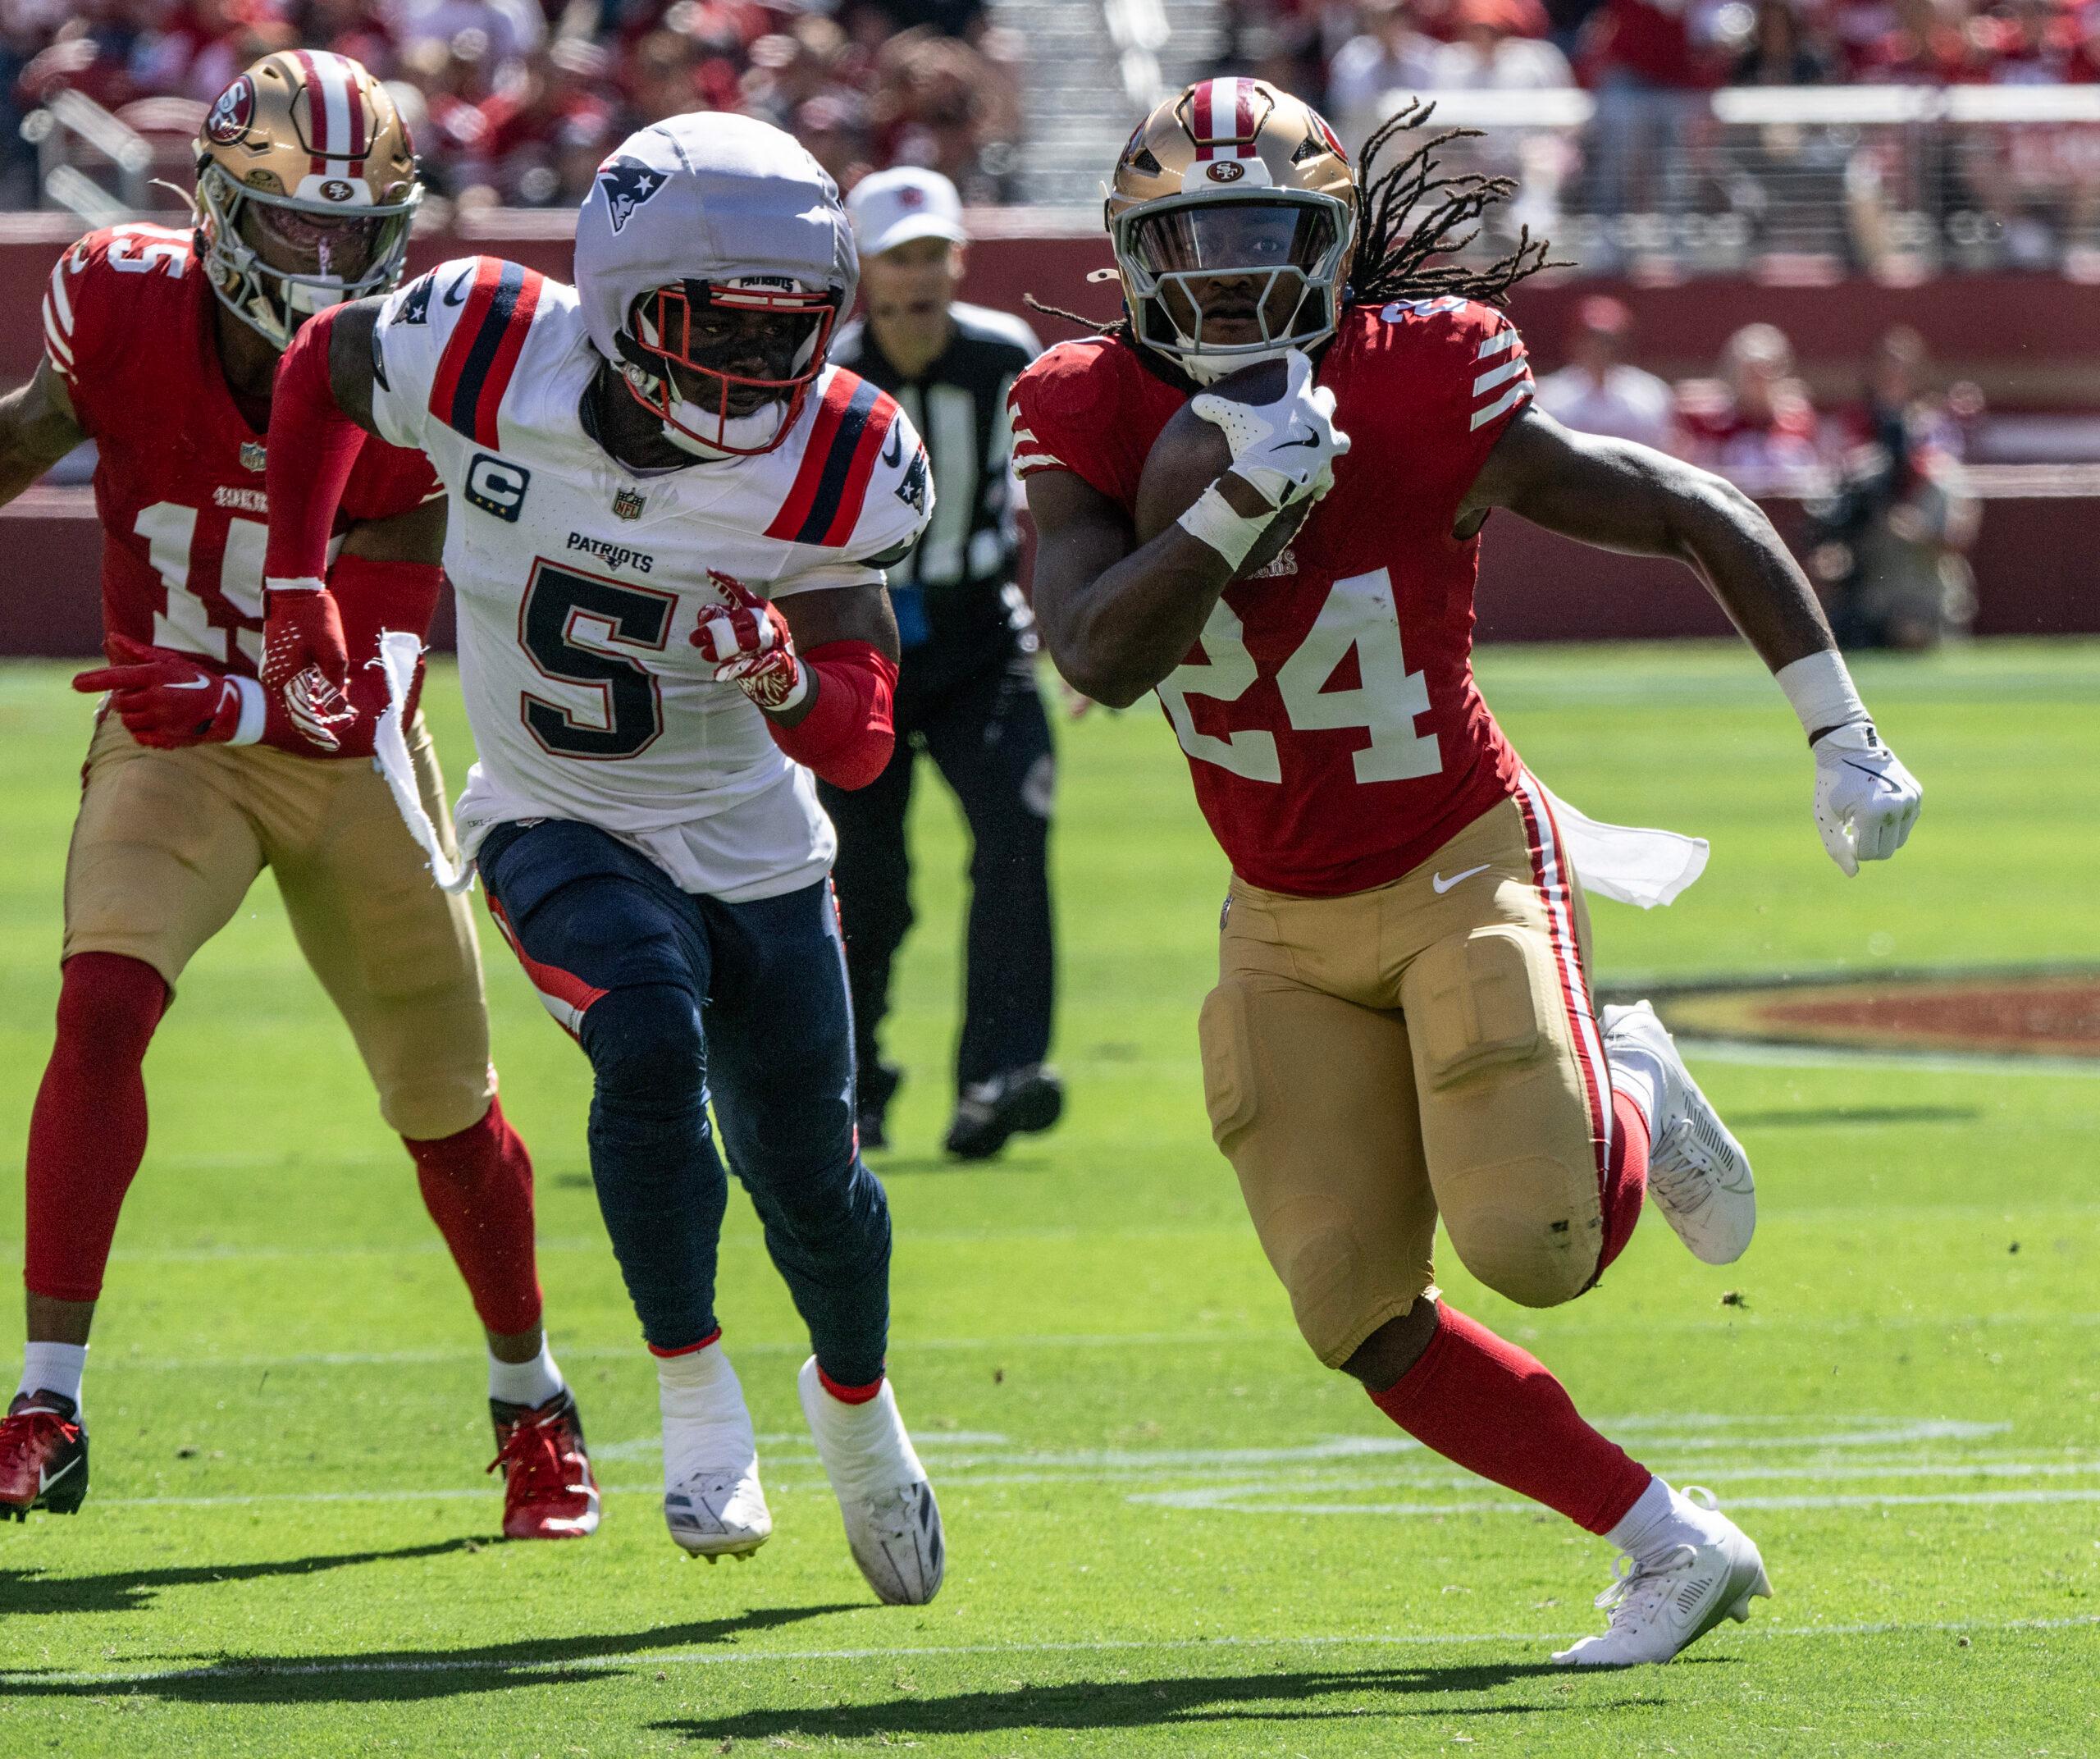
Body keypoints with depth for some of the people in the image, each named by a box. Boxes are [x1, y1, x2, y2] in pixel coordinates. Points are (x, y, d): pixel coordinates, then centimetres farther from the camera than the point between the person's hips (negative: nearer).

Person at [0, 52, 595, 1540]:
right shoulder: (127, 308, -17)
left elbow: (362, 693, -27)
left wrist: (233, 703, -45)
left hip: (345, 762, 0)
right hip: (169, 743, 0)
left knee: (448, 1102, 11)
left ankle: (533, 1405, 36)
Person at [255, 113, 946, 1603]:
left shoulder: (832, 471, -21)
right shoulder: (484, 355, -24)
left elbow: (857, 750, -17)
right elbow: (323, 366, 0)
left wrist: (788, 679, -39)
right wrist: (295, 582, 5)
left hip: (752, 849, 2)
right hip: (559, 827, -2)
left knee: (809, 1175, 8)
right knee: (651, 1037, -30)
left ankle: (857, 1402, 41)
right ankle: (695, 1396, -15)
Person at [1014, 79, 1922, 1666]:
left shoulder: (1424, 395, -18)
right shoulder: (1095, 421, -10)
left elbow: (1698, 516, -10)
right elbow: (1099, 659, -26)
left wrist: (1842, 738, -10)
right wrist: (1237, 507, -38)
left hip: (1465, 868, -4)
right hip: (1288, 928, 4)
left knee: (1532, 1246, -20)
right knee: (1362, 1317, -3)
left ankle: (1628, 1105, 16)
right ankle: (1674, 1548, 11)